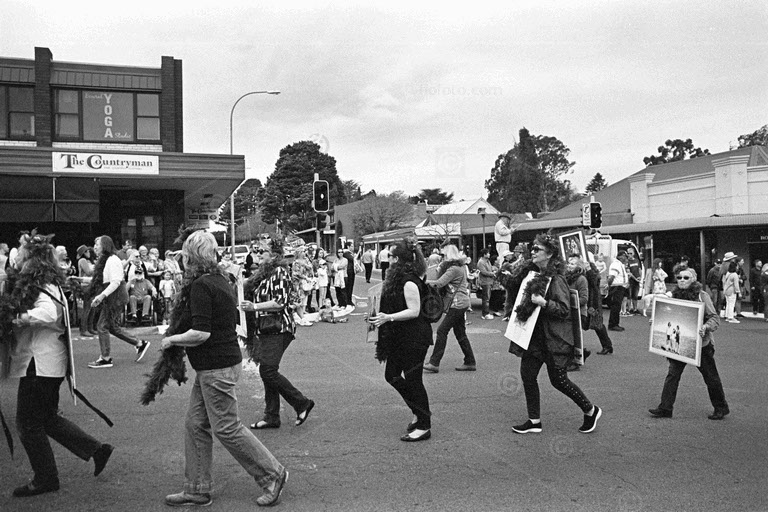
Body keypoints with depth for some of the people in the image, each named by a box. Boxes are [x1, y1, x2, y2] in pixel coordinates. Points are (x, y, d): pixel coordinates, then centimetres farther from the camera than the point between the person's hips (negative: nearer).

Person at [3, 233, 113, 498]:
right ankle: (96, 449, 23)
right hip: (42, 362, 10)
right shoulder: (48, 284, 12)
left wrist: (15, 318, -24)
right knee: (47, 418, 20)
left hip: (40, 364, -10)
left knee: (28, 422, 4)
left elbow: (48, 313, -35)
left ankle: (45, 480, 17)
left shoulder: (42, 287, -17)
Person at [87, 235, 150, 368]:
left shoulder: (112, 260, -15)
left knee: (102, 326, -6)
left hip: (116, 297, -10)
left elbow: (115, 282, -22)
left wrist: (102, 295, -27)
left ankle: (105, 359, 1)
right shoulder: (103, 260, 15)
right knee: (112, 327, 13)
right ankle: (140, 344, 20)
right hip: (111, 298, 10)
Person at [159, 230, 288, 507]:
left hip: (217, 367, -10)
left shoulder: (200, 286, -18)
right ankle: (197, 490, 21)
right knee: (196, 424, 13)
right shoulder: (220, 279, 11)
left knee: (227, 428, -1)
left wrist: (171, 339, -10)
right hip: (216, 364, 10)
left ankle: (272, 474, 11)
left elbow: (201, 333, -26)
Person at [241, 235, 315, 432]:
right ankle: (271, 417, 16)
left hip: (279, 328, -10)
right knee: (267, 372, 9)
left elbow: (280, 302, -20)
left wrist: (255, 307, -20)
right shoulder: (263, 273, 17)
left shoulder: (279, 272, -11)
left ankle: (302, 403, 0)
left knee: (268, 370, -13)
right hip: (266, 328, 10)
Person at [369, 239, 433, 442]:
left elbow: (414, 311, -23)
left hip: (414, 339, -10)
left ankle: (424, 426, 10)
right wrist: (381, 317, 15)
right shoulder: (397, 278, 11)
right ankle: (419, 412, 28)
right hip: (400, 337, 10)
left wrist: (388, 317, -26)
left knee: (413, 380, -2)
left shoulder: (409, 281, -20)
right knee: (392, 375, 15)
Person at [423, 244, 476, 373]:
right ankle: (470, 362, 18)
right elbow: (441, 279, 13)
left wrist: (425, 282, -13)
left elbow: (440, 283, -23)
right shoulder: (460, 267, 15)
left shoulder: (454, 269, -16)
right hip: (462, 302, 10)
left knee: (442, 331, -8)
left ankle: (434, 363, -8)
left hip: (457, 303, -10)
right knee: (460, 333, 14)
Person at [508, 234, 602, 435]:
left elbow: (565, 309, -19)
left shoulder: (556, 279, -15)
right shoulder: (532, 274, 9)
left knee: (558, 380, 0)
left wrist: (543, 303, -28)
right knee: (527, 375, 4)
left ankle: (591, 411, 21)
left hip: (554, 339, -8)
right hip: (534, 336, 8)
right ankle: (534, 421, 15)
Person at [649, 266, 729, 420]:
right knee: (672, 374, -1)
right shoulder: (674, 296, 4)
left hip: (701, 344, -4)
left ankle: (721, 408, 27)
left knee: (711, 377, 9)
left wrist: (705, 327, -31)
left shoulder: (702, 296, -10)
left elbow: (715, 318, -12)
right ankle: (665, 408, 4)